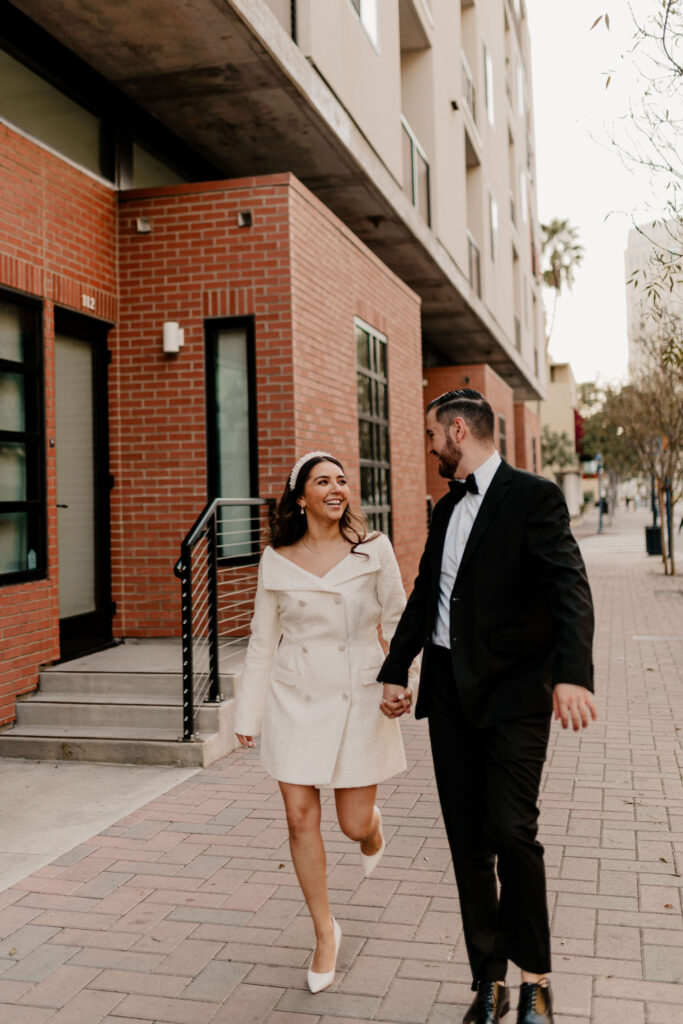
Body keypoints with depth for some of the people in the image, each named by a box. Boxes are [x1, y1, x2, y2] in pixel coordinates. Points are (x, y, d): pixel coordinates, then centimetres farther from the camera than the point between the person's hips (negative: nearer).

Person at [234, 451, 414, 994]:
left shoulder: (373, 551, -4)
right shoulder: (276, 561, 0)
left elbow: (398, 620, -1)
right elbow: (263, 641, 6)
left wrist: (400, 680, -17)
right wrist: (248, 714, 7)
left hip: (357, 699, -1)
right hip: (294, 700, 1)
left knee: (354, 824, 4)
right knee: (301, 818, 2)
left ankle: (372, 825, 45)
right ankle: (325, 933, 23)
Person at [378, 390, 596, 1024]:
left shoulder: (533, 497, -7)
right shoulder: (446, 508, 15)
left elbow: (569, 587, -19)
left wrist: (572, 673, -34)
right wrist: (394, 670, 25)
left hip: (513, 689, -7)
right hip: (449, 688, 7)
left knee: (511, 830, -11)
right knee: (467, 840, 9)